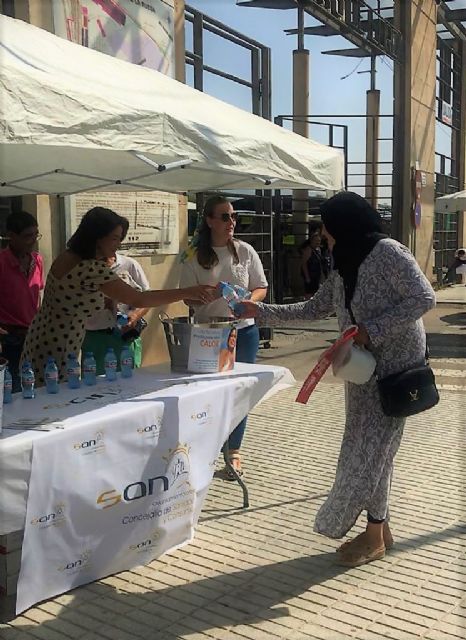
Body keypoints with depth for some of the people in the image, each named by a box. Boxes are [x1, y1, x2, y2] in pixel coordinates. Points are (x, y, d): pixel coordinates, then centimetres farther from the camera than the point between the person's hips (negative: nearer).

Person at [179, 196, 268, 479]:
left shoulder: (245, 251, 2)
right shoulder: (195, 256, -2)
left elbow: (261, 288, 5)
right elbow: (188, 297, -1)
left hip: (244, 330, 2)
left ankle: (234, 451, 22)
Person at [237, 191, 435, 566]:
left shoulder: (387, 252, -13)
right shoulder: (345, 267, 12)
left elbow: (424, 298, -18)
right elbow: (314, 309, 18)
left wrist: (372, 330, -22)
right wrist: (260, 311, 14)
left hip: (394, 368, -8)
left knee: (370, 449, -4)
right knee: (365, 447, 9)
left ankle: (374, 538, 10)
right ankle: (379, 528, 22)